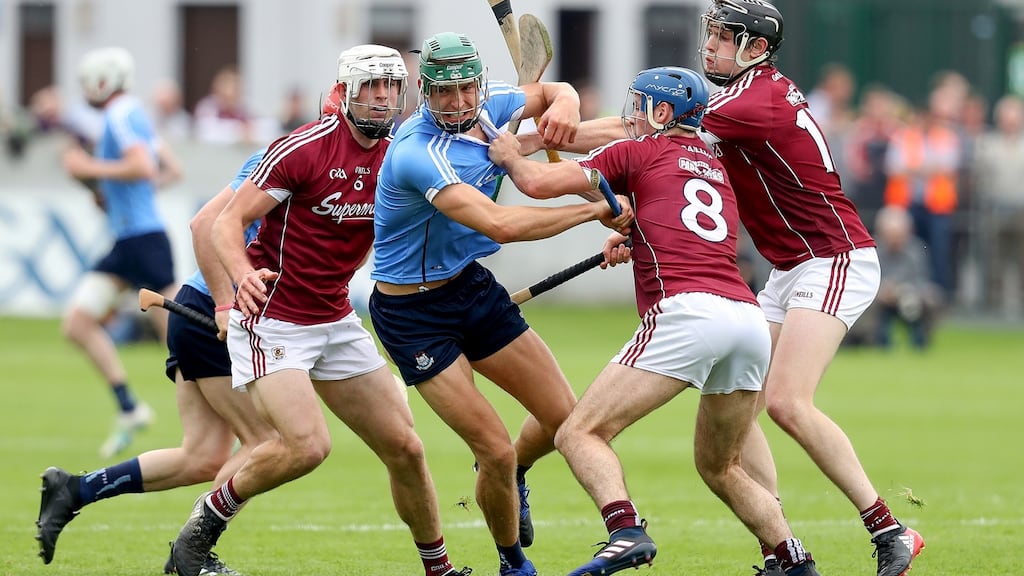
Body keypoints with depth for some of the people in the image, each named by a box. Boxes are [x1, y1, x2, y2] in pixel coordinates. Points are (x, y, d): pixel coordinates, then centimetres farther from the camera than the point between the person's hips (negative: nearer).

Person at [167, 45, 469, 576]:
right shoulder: (305, 148, -16)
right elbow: (227, 223, -17)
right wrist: (243, 276, -35)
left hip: (337, 324, 7)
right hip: (271, 321, -7)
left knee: (404, 448, 3)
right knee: (307, 446, -25)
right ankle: (209, 517, -2)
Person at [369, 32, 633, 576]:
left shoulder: (487, 107, -6)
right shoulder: (417, 154, -30)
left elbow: (555, 92, 13)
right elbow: (499, 225, -39)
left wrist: (563, 106, -13)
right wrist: (596, 209, -31)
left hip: (473, 286, 7)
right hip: (413, 314, -7)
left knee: (564, 417, 4)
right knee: (496, 450, -10)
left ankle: (512, 476, 39)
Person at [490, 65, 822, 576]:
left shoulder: (640, 153, 11)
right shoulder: (715, 170, 29)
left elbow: (537, 182, 9)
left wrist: (510, 155, 27)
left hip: (686, 312, -7)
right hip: (750, 318, 7)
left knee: (579, 434, -8)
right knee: (720, 468, 24)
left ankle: (626, 531, -32)